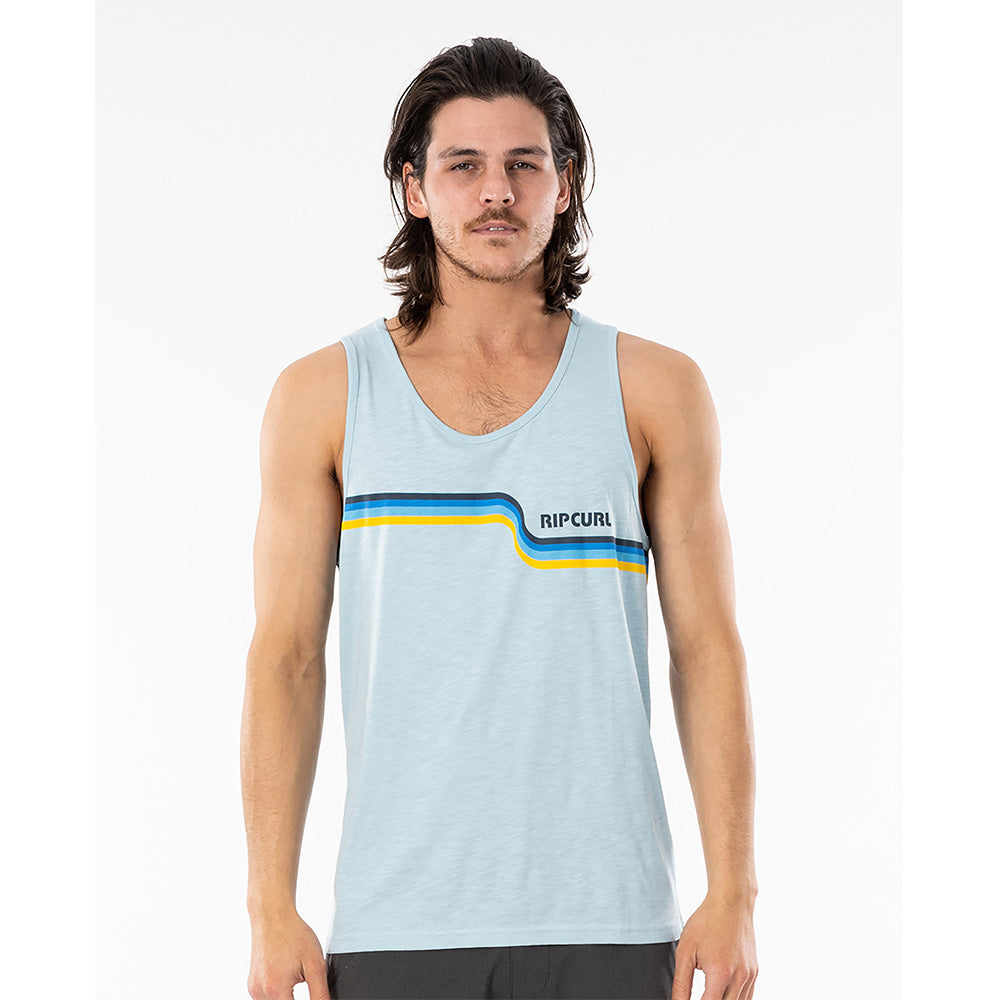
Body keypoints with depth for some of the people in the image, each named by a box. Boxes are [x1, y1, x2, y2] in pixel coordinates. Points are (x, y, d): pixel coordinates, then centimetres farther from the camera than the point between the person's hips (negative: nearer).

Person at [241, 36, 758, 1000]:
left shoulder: (654, 389, 5)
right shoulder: (323, 395, 5)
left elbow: (707, 647, 4)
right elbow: (285, 657, 3)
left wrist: (733, 895, -3)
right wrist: (271, 908, -4)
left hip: (605, 921, 0)